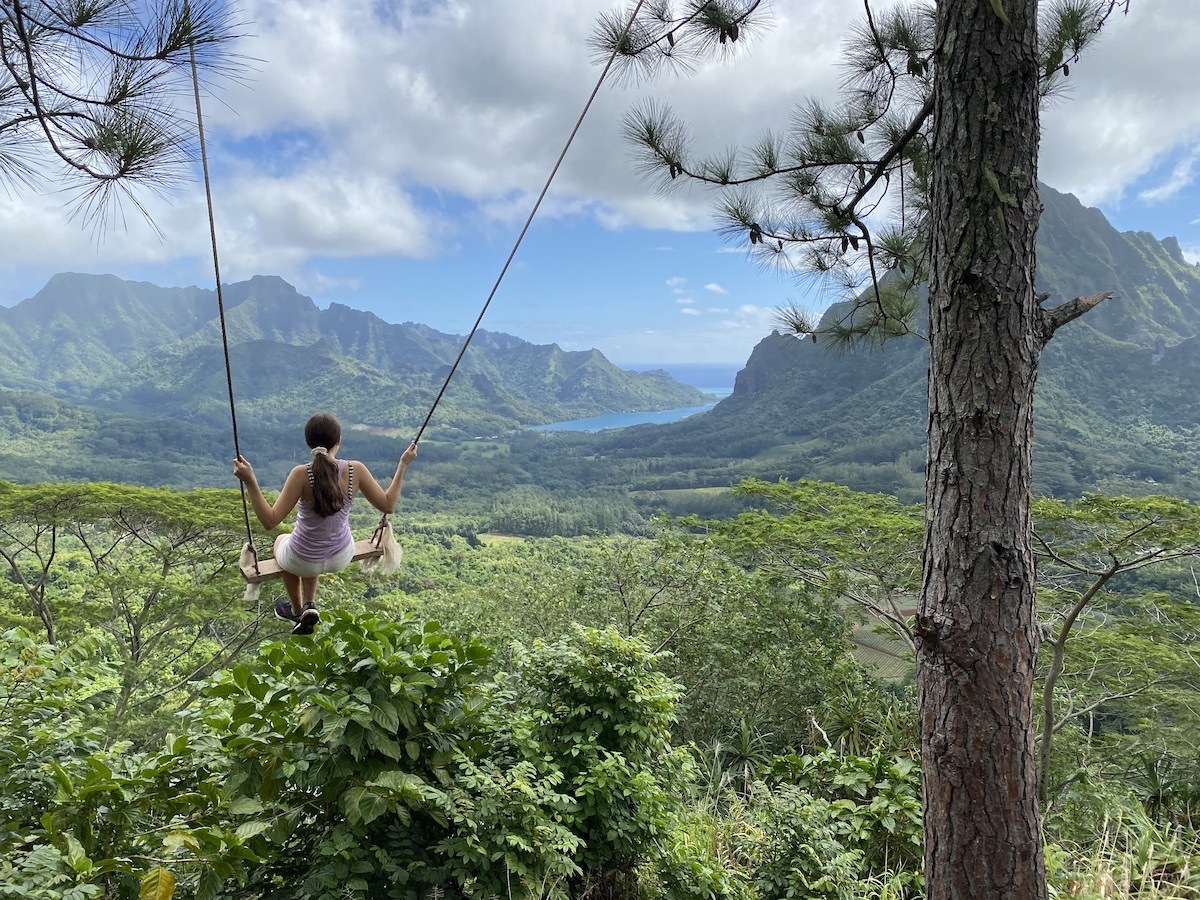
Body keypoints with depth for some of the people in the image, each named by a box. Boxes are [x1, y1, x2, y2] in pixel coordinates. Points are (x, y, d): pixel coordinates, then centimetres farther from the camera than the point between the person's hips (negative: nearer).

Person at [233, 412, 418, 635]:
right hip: (342, 557, 3)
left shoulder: (302, 475, -27)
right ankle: (309, 606, 33)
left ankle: (297, 611, 52)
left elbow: (270, 521, -25)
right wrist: (403, 465, -3)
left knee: (281, 541, 37)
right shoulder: (356, 470, -20)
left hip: (304, 562, -3)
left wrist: (250, 481, -30)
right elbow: (388, 505, -10)